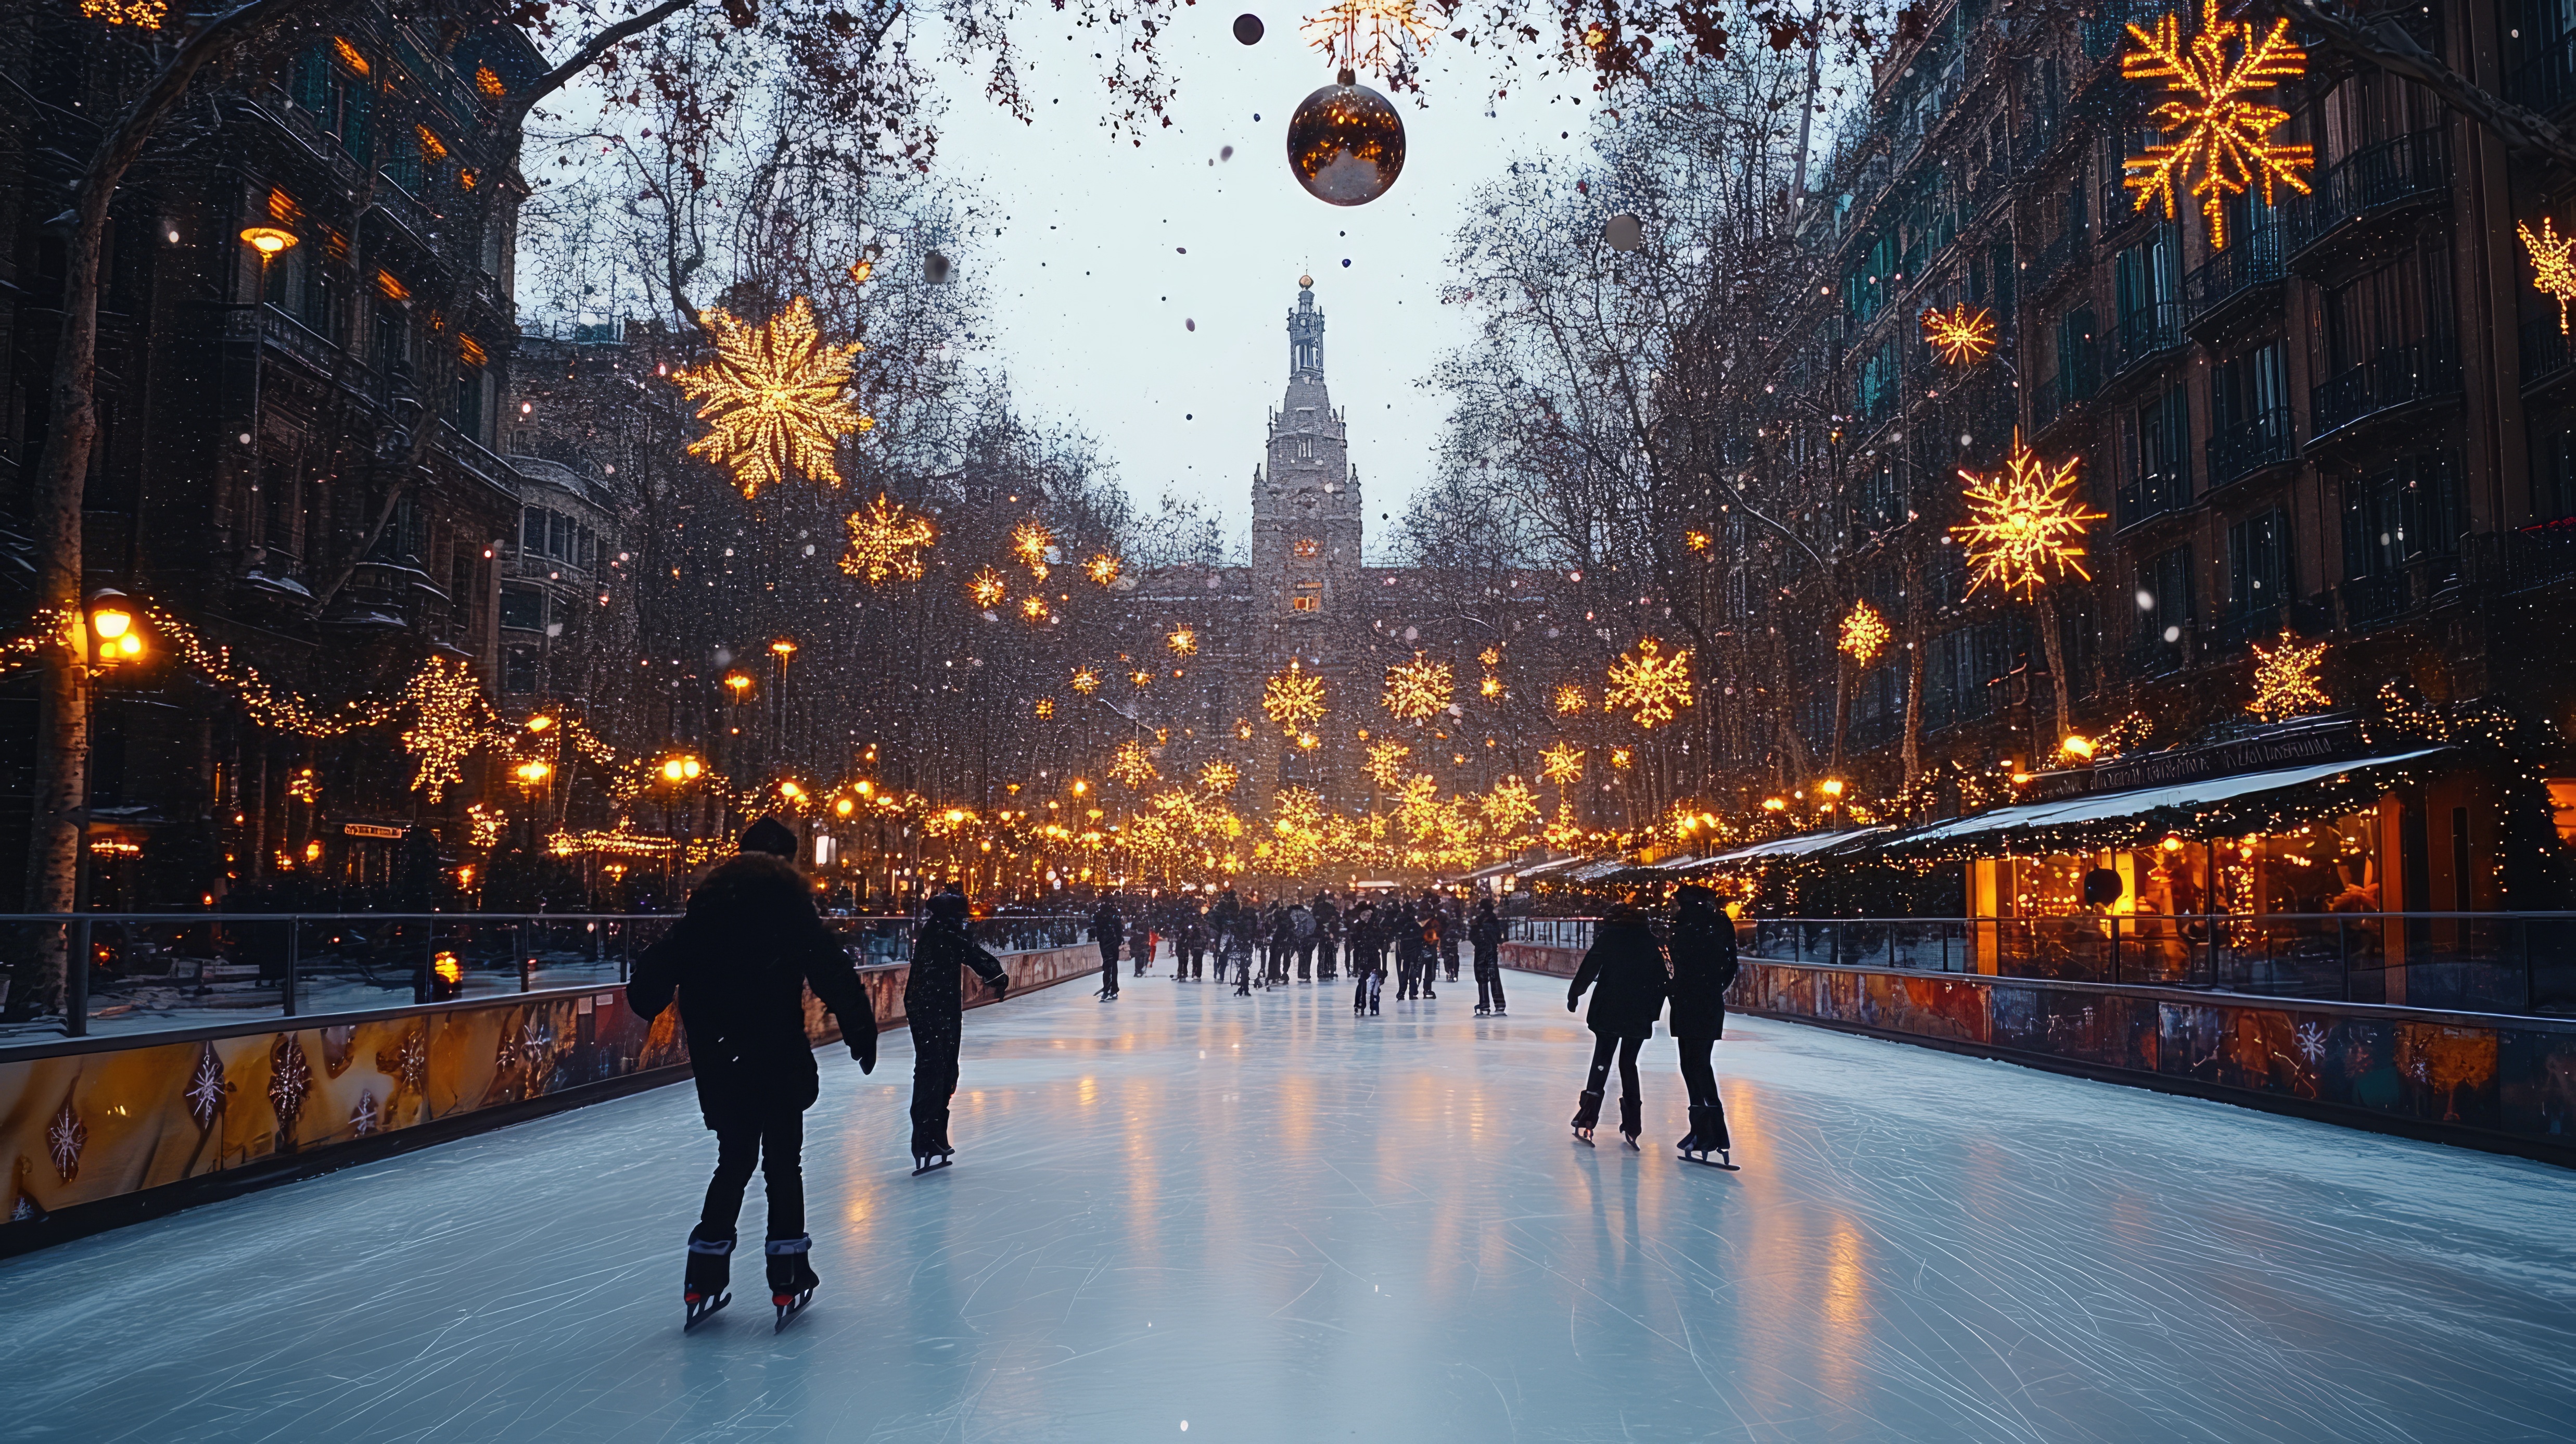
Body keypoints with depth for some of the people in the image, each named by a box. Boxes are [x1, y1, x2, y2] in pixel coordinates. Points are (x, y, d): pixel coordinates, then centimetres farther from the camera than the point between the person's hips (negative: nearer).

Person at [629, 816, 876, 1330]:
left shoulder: (706, 907, 6)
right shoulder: (790, 907, -7)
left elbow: (658, 969, 6)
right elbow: (835, 977, -11)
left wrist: (644, 1005, 25)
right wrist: (862, 1033, -6)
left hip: (717, 1062, 4)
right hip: (778, 1059, -4)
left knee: (734, 1162, 16)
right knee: (783, 1164, 7)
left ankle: (703, 1283, 15)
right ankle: (788, 1279, 9)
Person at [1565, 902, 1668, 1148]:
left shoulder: (1609, 935, 0)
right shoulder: (1651, 941, 8)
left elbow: (1590, 967, -6)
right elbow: (1661, 978, 8)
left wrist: (1574, 994, 2)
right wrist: (1653, 1011, 13)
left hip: (1608, 1010, -2)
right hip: (1639, 1015, 2)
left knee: (1601, 1061, 3)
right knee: (1628, 1064, 11)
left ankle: (1587, 1121, -8)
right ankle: (1632, 1126, 7)